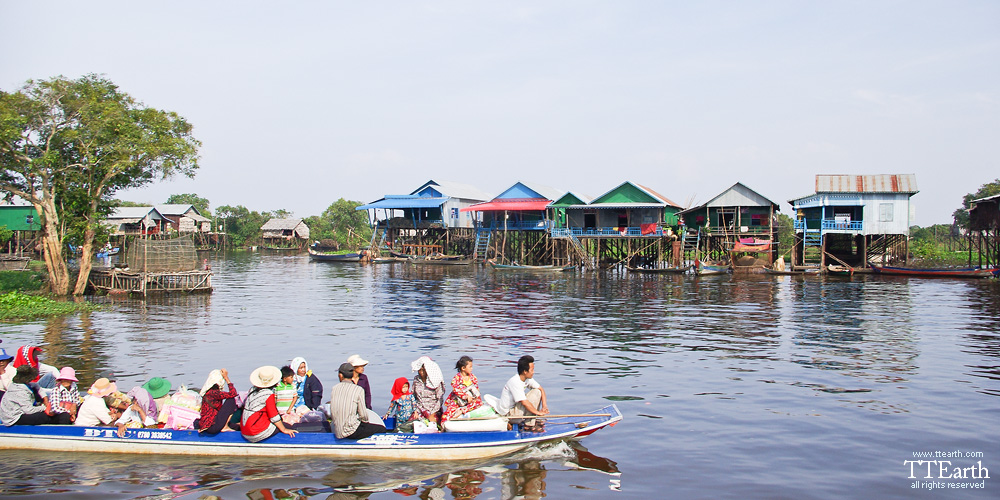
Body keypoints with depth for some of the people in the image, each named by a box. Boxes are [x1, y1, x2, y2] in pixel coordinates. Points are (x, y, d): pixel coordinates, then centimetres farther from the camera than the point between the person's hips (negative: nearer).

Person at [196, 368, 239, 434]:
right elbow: (233, 393, -18)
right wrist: (226, 377, -12)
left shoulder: (208, 391, 11)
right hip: (212, 427, -10)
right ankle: (225, 427, -6)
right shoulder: (213, 393, -18)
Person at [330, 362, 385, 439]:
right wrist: (365, 421, 15)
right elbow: (363, 414, -8)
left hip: (338, 432, 6)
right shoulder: (358, 390, -8)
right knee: (382, 429, 6)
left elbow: (332, 413, 14)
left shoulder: (334, 389, 6)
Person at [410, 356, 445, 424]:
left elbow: (440, 399, -5)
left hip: (434, 410, -3)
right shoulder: (416, 380, 7)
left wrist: (432, 415, -11)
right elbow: (413, 397, 12)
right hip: (420, 410, 3)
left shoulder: (435, 380, -5)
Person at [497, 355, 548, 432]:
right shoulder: (515, 382, -27)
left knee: (537, 391, 2)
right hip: (508, 414, -9)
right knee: (534, 394, -20)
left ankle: (533, 420, 9)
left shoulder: (528, 379, 0)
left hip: (516, 406, 9)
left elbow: (541, 389, 6)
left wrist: (544, 406, -9)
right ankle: (529, 425, -13)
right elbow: (524, 402, -29)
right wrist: (538, 412, -20)